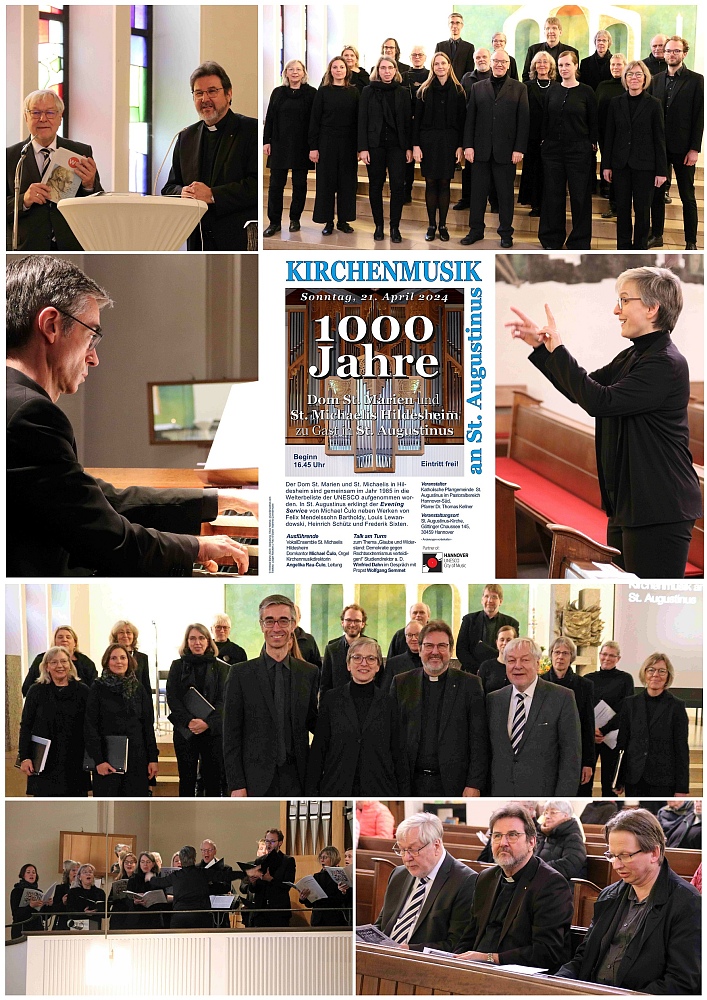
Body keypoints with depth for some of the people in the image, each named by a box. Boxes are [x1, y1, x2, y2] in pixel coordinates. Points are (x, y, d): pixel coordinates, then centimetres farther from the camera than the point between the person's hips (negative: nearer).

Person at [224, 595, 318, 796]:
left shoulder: (309, 673, 9)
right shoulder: (242, 675, 1)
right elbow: (231, 736, 0)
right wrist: (236, 785, -6)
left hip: (296, 780, 2)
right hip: (256, 782, -2)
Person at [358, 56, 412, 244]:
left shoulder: (403, 93, 7)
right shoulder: (368, 91, 2)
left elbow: (408, 121, 7)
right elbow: (362, 121, -1)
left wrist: (409, 147, 0)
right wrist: (362, 148, -8)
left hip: (396, 144, 0)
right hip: (375, 144, 0)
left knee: (398, 185, -7)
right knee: (375, 185, 4)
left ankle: (395, 227, 0)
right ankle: (378, 226, 13)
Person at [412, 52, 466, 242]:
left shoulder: (458, 90, 5)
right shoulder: (425, 90, 5)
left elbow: (461, 120, 3)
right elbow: (417, 118, 3)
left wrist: (460, 146, -4)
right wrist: (415, 144, -5)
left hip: (449, 141, 0)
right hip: (428, 140, 0)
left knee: (444, 183, 2)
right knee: (431, 183, 2)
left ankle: (442, 225, 9)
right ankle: (431, 225, 8)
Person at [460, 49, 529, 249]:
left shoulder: (519, 89, 4)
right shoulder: (478, 88, 10)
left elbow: (524, 120, 0)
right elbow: (470, 118, 8)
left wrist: (519, 149, -8)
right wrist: (468, 145, -1)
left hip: (506, 150, -2)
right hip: (481, 150, 2)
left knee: (505, 193, 5)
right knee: (478, 191, 6)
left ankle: (505, 232, 13)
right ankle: (475, 230, 15)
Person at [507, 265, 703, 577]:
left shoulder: (666, 364, -17)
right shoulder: (631, 357, 14)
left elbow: (601, 401, -23)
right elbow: (581, 391, 25)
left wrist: (558, 349, -15)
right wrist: (541, 347, 17)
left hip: (659, 511, -10)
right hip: (628, 506, 10)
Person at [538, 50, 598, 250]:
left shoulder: (586, 92, -2)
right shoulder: (552, 91, 7)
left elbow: (593, 123, 0)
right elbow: (545, 120, 12)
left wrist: (593, 145, -5)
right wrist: (544, 141, 6)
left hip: (579, 150, -3)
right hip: (553, 149, 3)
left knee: (580, 196, 1)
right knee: (553, 195, 6)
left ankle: (579, 241, 8)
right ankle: (552, 239, 16)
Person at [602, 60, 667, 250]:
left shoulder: (653, 104, -2)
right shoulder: (616, 103, 5)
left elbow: (659, 139, -3)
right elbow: (609, 136, 8)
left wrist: (661, 170, -7)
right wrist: (606, 165, 3)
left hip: (644, 165, -2)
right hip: (621, 163, 2)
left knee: (642, 209, 3)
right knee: (622, 208, 7)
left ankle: (640, 247, 13)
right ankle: (623, 247, 16)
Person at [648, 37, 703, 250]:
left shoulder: (696, 80, -3)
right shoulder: (657, 80, 9)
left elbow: (699, 116, -6)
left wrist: (694, 149, -12)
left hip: (683, 148, -4)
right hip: (658, 145, 4)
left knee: (687, 196, 2)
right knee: (657, 193, 9)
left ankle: (691, 242, 7)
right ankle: (657, 235, 20)